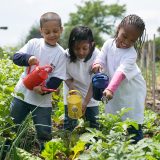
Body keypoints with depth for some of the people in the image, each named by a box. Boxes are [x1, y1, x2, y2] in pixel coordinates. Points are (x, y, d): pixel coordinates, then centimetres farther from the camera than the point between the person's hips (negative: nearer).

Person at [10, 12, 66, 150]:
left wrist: (44, 90, -26)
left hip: (43, 100, -2)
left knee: (44, 134, 2)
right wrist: (28, 58, -28)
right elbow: (16, 57, -7)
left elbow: (58, 79, -10)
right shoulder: (34, 43, -3)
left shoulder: (60, 53, -7)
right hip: (22, 93, 2)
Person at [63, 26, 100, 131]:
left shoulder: (96, 56, -27)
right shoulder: (66, 56, -24)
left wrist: (85, 102, -26)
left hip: (90, 95, 0)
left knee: (93, 122, 7)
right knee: (69, 123, 3)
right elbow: (68, 78, -11)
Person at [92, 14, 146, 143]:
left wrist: (110, 89, -50)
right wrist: (97, 64, -34)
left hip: (131, 91, -5)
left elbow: (121, 72, -37)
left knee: (133, 127, -3)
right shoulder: (109, 44, -7)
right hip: (115, 91, 5)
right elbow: (101, 58, -8)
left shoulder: (131, 54, -24)